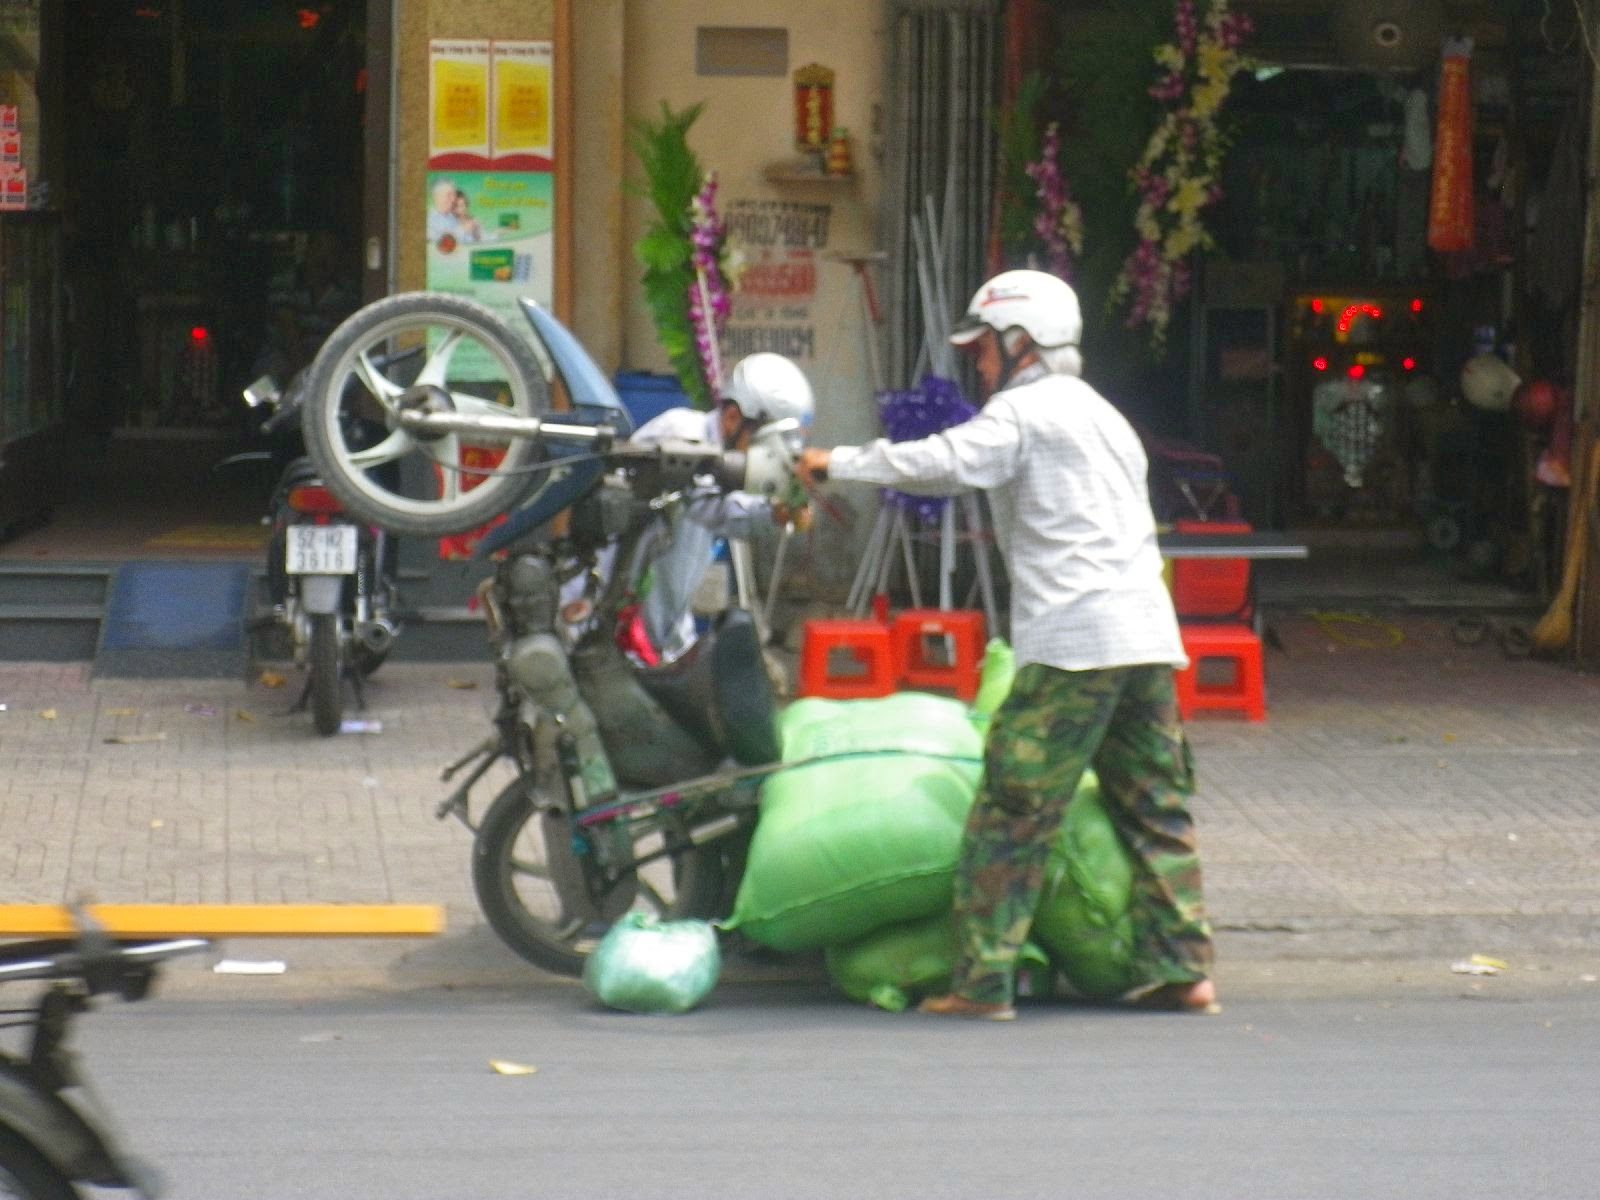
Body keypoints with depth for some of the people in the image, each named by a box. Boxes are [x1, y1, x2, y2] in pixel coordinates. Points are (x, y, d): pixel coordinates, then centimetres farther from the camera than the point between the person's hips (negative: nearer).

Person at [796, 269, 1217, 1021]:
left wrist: (837, 463, -5)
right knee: (1155, 810, 11)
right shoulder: (1102, 416, 26)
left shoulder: (1024, 411, -2)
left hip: (1073, 642, -9)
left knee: (1011, 813, -7)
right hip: (1148, 636, 9)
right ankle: (1182, 969, 9)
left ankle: (982, 981, -8)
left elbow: (943, 464, -15)